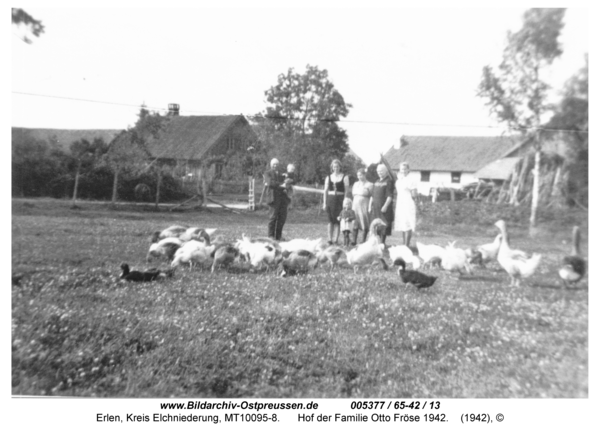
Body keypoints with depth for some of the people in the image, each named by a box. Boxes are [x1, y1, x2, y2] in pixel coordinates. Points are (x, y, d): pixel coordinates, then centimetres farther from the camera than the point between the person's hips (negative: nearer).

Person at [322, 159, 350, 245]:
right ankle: (330, 239, 7)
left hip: (340, 200, -2)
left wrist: (345, 202, -7)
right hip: (330, 199, 2)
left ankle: (336, 240, -1)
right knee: (330, 220, 3)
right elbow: (325, 190, 11)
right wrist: (324, 203, 5)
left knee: (337, 221, -5)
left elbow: (347, 191, 0)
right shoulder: (328, 177, 11)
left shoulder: (344, 177, 3)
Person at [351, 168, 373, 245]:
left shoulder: (369, 185, -3)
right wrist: (352, 206, 14)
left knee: (365, 226, 0)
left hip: (364, 207, -5)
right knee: (354, 225, 2)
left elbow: (372, 197, -7)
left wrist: (370, 207, -13)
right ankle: (354, 241, 5)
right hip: (355, 206, 5)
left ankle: (363, 241, 8)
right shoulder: (355, 184, 16)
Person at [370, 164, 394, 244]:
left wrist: (385, 206, -20)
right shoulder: (376, 182, 18)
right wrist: (370, 206, 15)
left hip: (384, 207, -7)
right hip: (375, 207, 7)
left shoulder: (389, 182, -4)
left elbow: (390, 196, -12)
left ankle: (382, 242, 3)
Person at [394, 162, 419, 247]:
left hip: (409, 205, -7)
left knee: (408, 227, -9)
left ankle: (406, 246, -9)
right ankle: (404, 245, 15)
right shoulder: (398, 181, 13)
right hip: (400, 205, 7)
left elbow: (414, 195, -8)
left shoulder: (411, 181, -9)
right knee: (402, 227, 9)